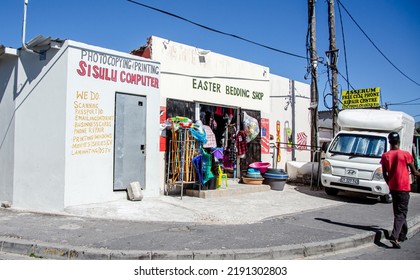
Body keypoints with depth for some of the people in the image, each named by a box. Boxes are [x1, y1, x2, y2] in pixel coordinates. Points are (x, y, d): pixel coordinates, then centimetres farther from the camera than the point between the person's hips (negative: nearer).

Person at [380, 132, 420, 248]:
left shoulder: (385, 156, -1)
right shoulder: (406, 154, -11)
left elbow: (385, 174, 4)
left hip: (393, 188, 4)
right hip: (403, 187, -4)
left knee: (398, 211, 19)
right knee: (401, 213, -3)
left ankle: (402, 235, 30)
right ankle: (394, 237, -17)